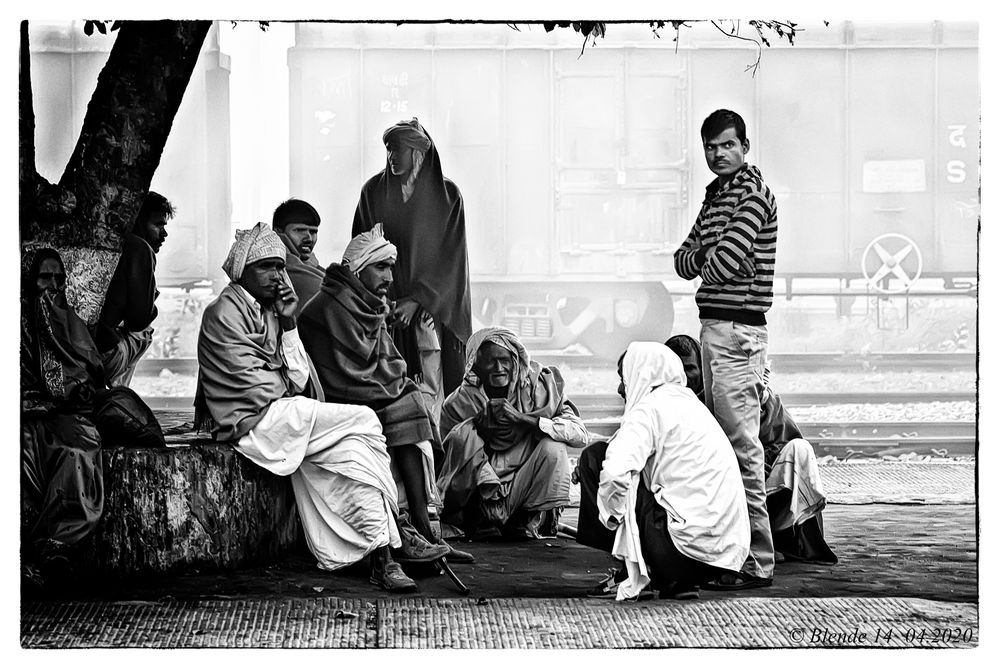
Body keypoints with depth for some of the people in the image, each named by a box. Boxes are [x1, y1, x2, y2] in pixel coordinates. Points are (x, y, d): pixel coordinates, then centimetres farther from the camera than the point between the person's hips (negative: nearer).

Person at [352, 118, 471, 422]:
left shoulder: (447, 194, 1)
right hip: (383, 307, 1)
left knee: (428, 389, -7)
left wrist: (417, 300, -10)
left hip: (429, 306, -1)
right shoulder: (373, 192, 7)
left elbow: (450, 256, -2)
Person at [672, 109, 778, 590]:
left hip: (738, 330, -10)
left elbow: (723, 262, -18)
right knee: (722, 443, 12)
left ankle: (757, 562, -9)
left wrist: (705, 263, 4)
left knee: (741, 445, -10)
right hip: (713, 328, 10)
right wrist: (703, 254, -3)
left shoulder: (753, 194, -9)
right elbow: (684, 260, 18)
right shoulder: (715, 195, 20)